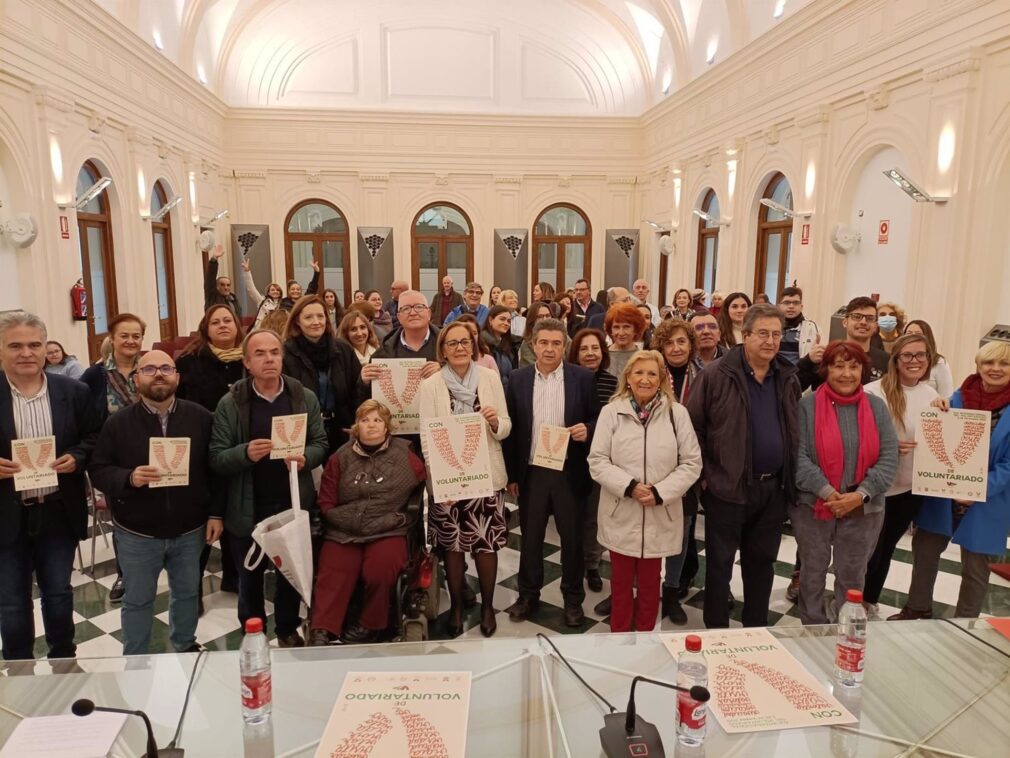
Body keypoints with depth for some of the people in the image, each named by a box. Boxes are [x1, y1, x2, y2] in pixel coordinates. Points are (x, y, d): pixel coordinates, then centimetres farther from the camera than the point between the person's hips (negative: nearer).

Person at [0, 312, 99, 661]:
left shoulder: (73, 391, -2)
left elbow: (95, 438, 5)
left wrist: (76, 458, -14)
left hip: (59, 513, 1)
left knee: (58, 593, 17)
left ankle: (65, 661, 36)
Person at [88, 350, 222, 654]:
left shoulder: (201, 417, -4)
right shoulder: (118, 423, -6)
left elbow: (215, 468, -1)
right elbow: (98, 470, -5)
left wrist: (216, 513, -3)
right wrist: (129, 478, -26)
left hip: (189, 529, 1)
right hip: (137, 533, -1)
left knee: (188, 593, 18)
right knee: (137, 601, 14)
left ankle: (185, 646, 41)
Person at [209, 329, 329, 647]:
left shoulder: (305, 398, -3)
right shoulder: (230, 403, -8)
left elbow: (320, 442, 2)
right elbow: (216, 458, -9)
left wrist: (305, 458, -19)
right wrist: (245, 453, -29)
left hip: (294, 504, 1)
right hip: (248, 508, -1)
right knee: (250, 575, 18)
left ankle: (288, 630, 39)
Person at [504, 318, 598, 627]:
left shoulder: (582, 377, -4)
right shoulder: (518, 378, 0)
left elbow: (597, 419, 3)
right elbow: (510, 427, 3)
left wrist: (587, 429, -21)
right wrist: (511, 474, 2)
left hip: (569, 472, -1)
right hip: (531, 472, 1)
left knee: (572, 537, 11)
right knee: (530, 537, 13)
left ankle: (573, 599, 29)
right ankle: (528, 595, 31)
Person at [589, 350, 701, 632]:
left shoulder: (677, 413, -2)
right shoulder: (611, 411, -4)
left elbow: (692, 463, -3)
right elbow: (597, 461, -6)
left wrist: (660, 492, -14)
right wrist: (629, 486, -18)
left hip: (659, 516, 0)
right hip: (621, 514, 0)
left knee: (650, 584, 15)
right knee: (620, 583, 14)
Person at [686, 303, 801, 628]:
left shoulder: (788, 379, 7)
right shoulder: (716, 375, -10)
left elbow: (795, 430, 16)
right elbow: (692, 426, -8)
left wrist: (791, 477, 9)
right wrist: (705, 474, -9)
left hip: (774, 488, 5)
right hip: (728, 487, -5)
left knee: (762, 562, 17)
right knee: (720, 562, 7)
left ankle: (757, 629, 34)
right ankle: (716, 631, 22)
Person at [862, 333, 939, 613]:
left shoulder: (932, 396, 5)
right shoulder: (874, 392, -15)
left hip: (912, 488, 5)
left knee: (886, 549, 19)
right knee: (868, 551, 6)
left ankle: (870, 602, 36)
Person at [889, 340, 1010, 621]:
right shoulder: (960, 396, 0)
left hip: (986, 503, -4)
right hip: (943, 495, 4)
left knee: (974, 566, 11)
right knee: (924, 548, 15)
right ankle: (918, 608, 37)